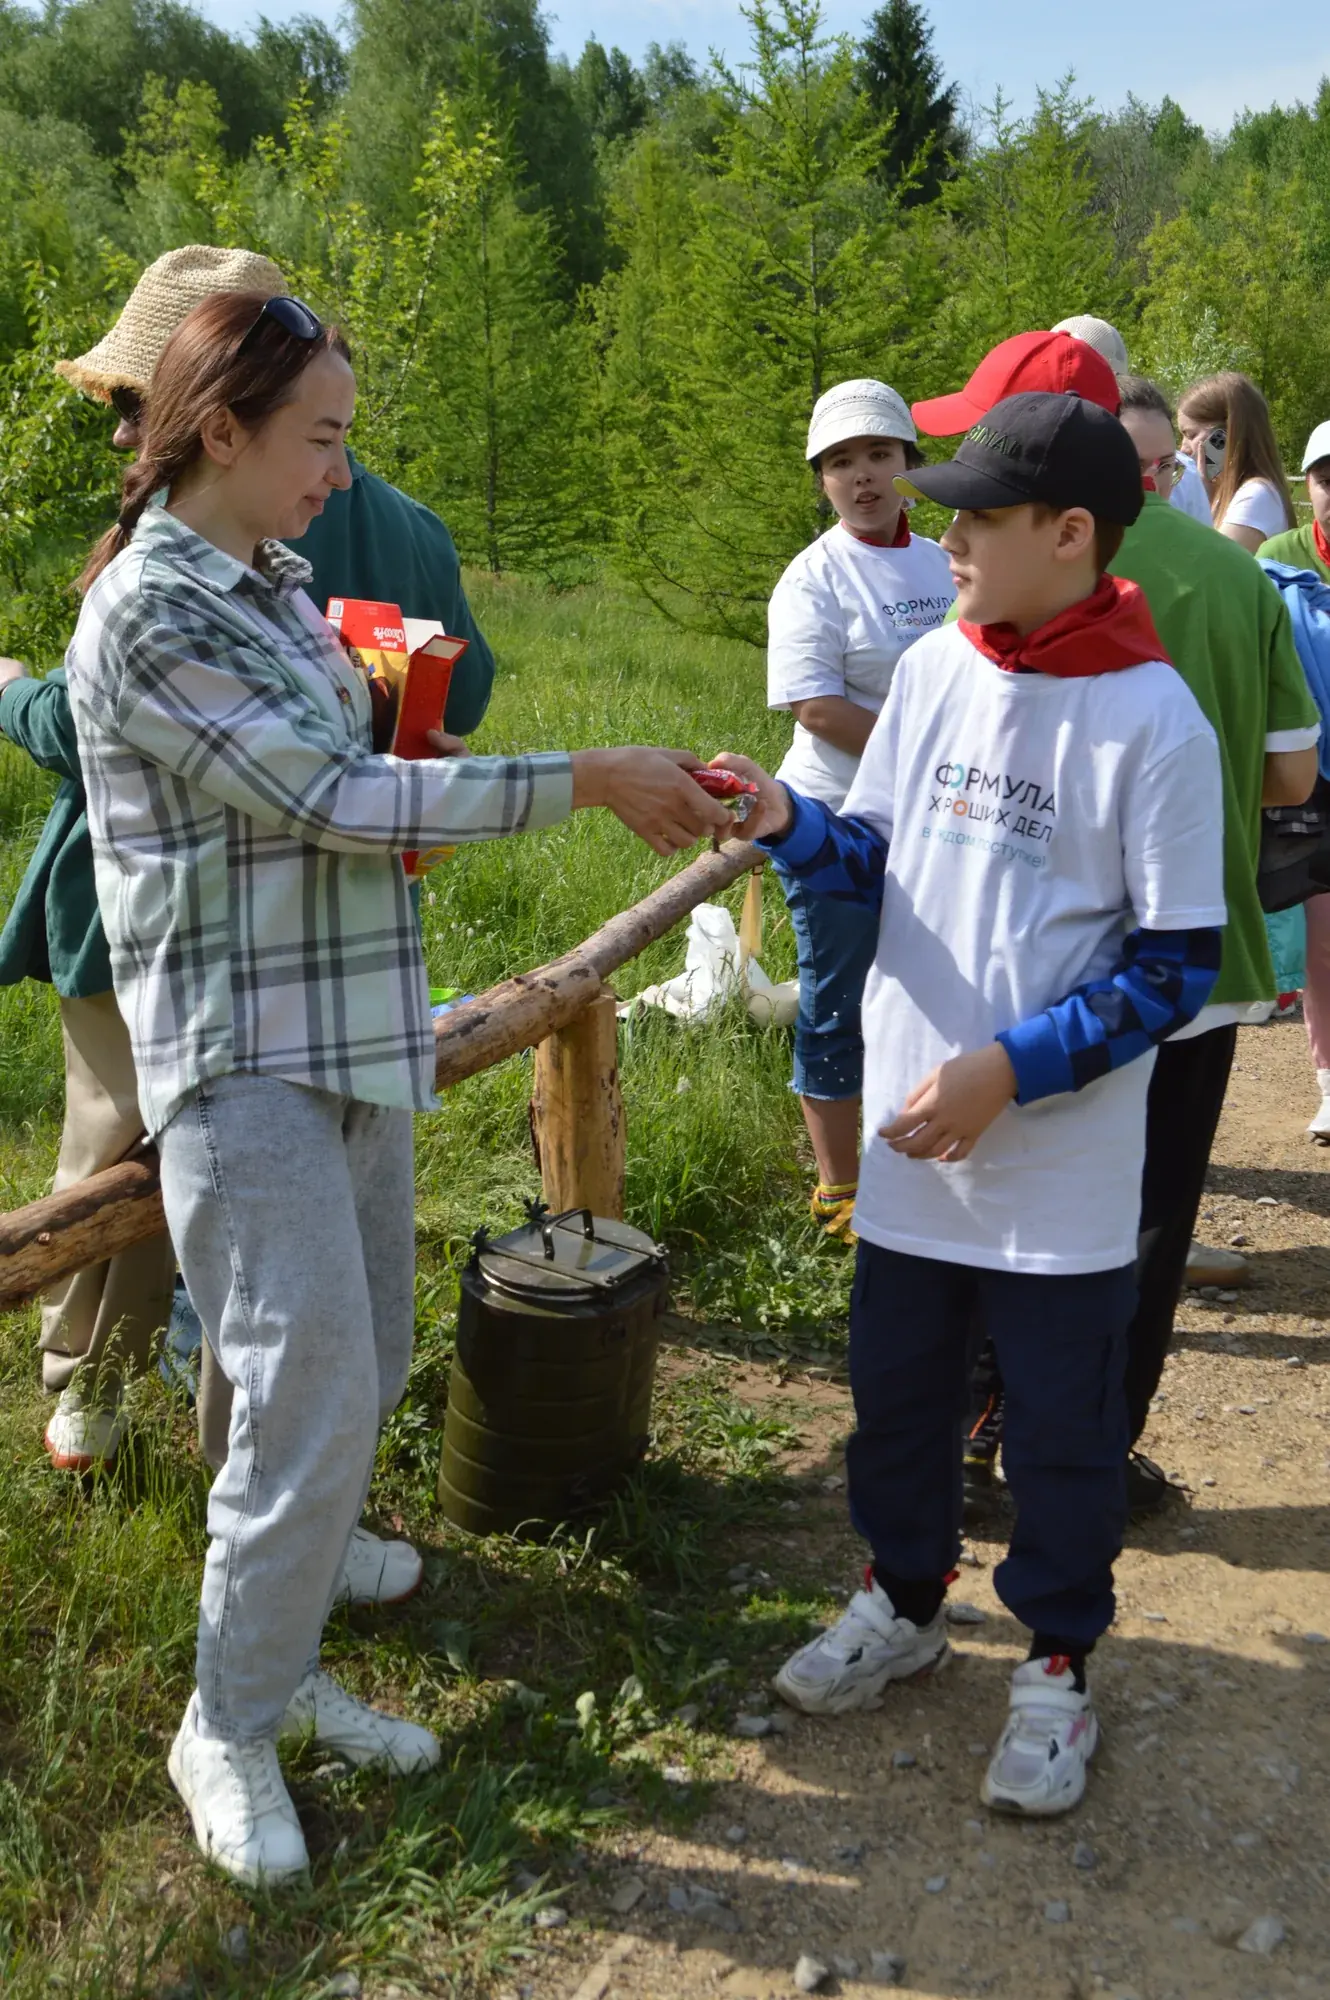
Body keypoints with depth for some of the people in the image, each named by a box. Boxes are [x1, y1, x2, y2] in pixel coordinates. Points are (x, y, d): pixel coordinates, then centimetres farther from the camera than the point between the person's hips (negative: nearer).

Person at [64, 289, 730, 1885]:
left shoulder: (276, 588, 12)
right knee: (313, 1401, -7)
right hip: (245, 1059, -8)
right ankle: (228, 1729, 14)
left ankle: (280, 1662, 29)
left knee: (360, 1377, 13)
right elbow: (330, 800, -18)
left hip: (352, 1037, 9)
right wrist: (592, 779, -15)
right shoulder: (146, 612, -14)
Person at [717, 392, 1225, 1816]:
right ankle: (904, 1602, 44)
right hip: (910, 1142, 5)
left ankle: (1056, 1666, 34)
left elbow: (1174, 965, -14)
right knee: (897, 1393, 20)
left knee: (1061, 1431, 12)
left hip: (1063, 1169, -5)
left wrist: (1008, 1069, -20)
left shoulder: (1153, 721, -16)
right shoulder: (933, 669, 0)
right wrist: (789, 825, -10)